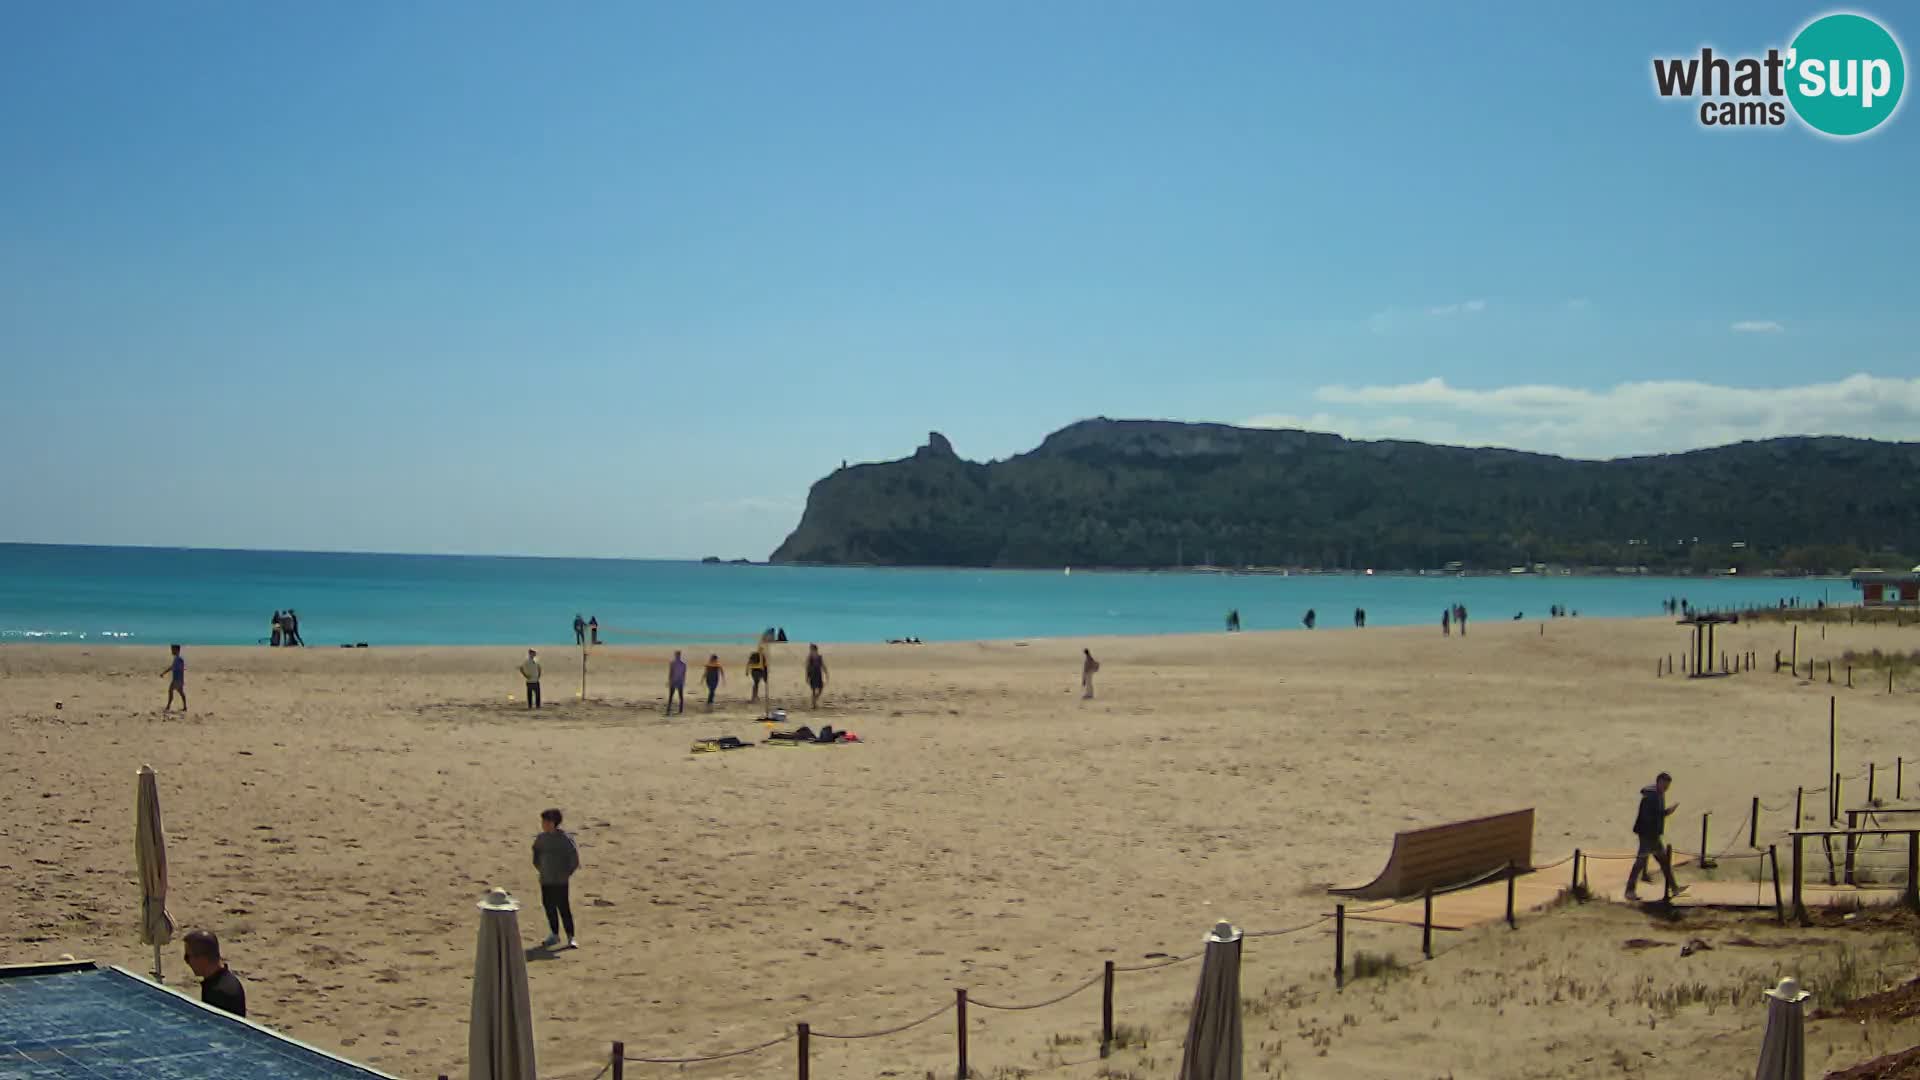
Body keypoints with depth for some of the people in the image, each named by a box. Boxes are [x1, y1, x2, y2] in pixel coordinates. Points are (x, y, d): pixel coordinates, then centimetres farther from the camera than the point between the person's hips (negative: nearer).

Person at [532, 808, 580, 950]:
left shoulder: (565, 837, -15)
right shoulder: (541, 838, 4)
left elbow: (574, 856, -13)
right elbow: (536, 853, 22)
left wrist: (567, 872, -8)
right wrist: (539, 868, 16)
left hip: (560, 880, -6)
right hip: (545, 879, 6)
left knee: (563, 907, -7)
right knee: (548, 905, 11)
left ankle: (571, 938, 1)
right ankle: (554, 935, 24)